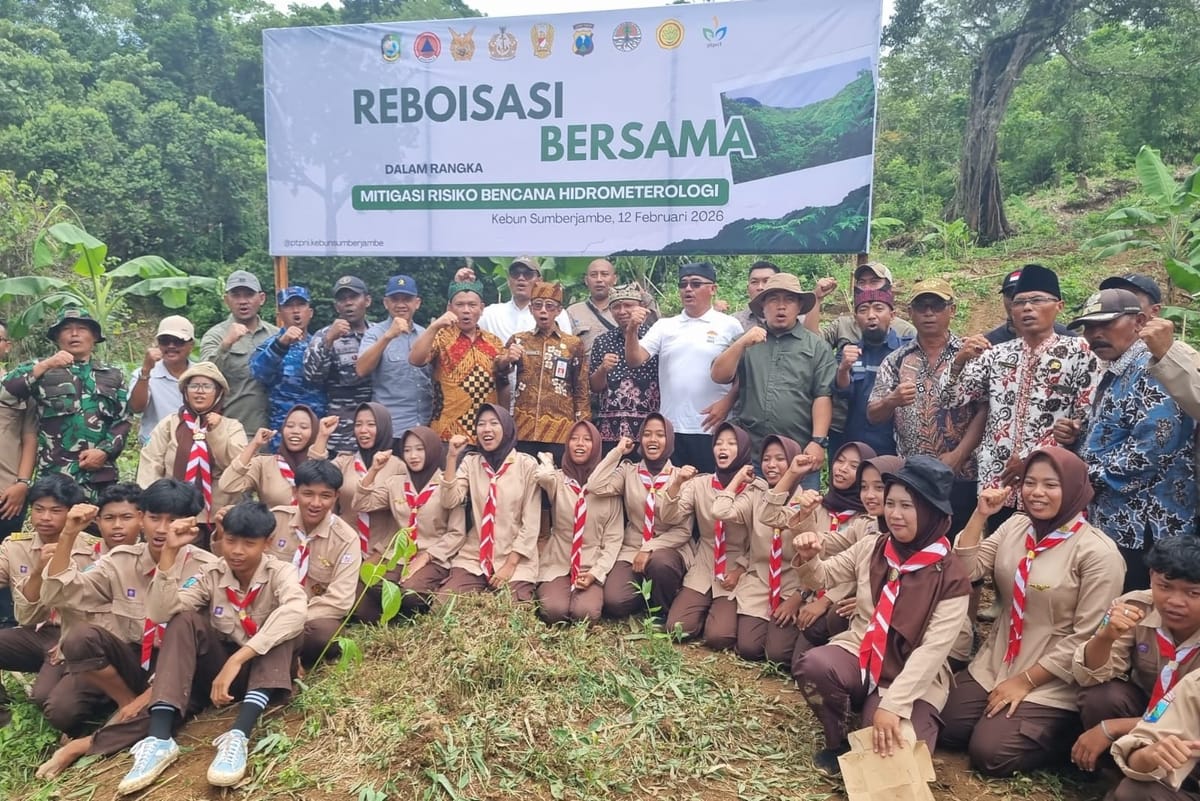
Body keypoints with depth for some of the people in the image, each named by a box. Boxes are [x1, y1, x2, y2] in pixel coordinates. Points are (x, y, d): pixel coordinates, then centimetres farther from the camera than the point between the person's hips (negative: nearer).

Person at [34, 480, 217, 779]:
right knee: (80, 639, -26)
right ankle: (127, 703, -4)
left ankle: (87, 745, -11)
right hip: (131, 662, 3)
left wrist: (153, 692, -18)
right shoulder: (121, 560, 0)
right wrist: (68, 535, -16)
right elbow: (56, 595, -4)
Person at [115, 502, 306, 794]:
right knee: (184, 621, -20)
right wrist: (169, 552, -25)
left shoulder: (280, 572, -13)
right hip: (219, 669, 3)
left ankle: (238, 736, -43)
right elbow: (161, 613, -18)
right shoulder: (211, 574, -3)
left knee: (285, 626, -30)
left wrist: (237, 659, -43)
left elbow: (296, 612, -36)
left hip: (265, 671, -2)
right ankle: (159, 739, -33)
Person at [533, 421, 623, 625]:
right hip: (557, 564, 0)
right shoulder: (557, 479, 3)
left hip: (592, 567, 0)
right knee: (554, 610, -27)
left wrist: (596, 573, -11)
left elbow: (614, 537, 2)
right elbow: (543, 476, -25)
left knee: (585, 612, -27)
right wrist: (546, 461, -1)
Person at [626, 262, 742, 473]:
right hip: (670, 428, 3)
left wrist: (726, 403, -11)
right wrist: (632, 330, -14)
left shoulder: (729, 326, 2)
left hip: (712, 429, -3)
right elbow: (635, 360, 2)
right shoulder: (665, 326, 10)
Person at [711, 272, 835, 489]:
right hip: (749, 452, 2)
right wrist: (741, 343, -10)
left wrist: (818, 441, -10)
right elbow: (718, 376, 3)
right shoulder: (747, 342, 14)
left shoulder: (815, 346, 8)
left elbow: (823, 396, 0)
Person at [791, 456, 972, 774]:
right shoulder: (871, 548, -2)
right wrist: (808, 558, -16)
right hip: (859, 653, 3)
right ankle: (838, 744, -1)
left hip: (915, 676, -3)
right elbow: (822, 577, 9)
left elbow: (934, 649, -20)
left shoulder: (950, 574, -14)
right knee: (813, 665, -29)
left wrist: (891, 704, -28)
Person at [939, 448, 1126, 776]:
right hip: (993, 665, 6)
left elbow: (1086, 637, -15)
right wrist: (981, 515, -12)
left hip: (1052, 682, -6)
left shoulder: (1098, 552, -16)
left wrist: (1025, 681, -13)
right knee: (942, 729, -4)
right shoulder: (1015, 525, 2)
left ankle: (1068, 734, 10)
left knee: (989, 754, -14)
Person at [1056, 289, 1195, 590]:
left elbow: (1149, 450, -26)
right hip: (1111, 524, 10)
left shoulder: (1152, 370, -15)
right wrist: (1077, 438, 5)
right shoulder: (1115, 375, 15)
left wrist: (1088, 475, -15)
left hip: (1143, 530, -10)